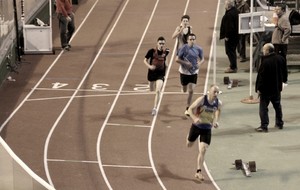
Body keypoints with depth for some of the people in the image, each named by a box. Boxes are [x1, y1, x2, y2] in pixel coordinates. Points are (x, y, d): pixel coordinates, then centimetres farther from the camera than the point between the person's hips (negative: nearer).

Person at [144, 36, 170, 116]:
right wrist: (149, 66, -25)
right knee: (152, 90, 21)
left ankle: (155, 108, -11)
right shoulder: (152, 51, -17)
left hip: (160, 74, -1)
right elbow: (145, 60, -9)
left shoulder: (166, 51, -8)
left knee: (158, 91, -17)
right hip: (152, 72, 1)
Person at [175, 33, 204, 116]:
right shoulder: (183, 48, -14)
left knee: (191, 91, -8)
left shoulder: (199, 49, -6)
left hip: (194, 72, 1)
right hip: (184, 72, -1)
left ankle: (187, 109, 1)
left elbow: (202, 59, 8)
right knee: (184, 90, 12)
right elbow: (177, 59, -11)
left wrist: (199, 63, -14)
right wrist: (185, 63, -24)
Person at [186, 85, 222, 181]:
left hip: (207, 129, 1)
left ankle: (198, 172, -4)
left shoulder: (219, 103, -10)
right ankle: (189, 137, 58)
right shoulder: (202, 99, -22)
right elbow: (190, 109, -19)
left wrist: (216, 121, -1)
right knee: (189, 145, 19)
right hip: (197, 126, -1)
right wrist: (194, 118, -37)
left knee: (203, 150, -9)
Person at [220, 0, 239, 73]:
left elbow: (229, 26, -26)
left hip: (230, 36, -10)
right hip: (235, 35, 10)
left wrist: (227, 36, -17)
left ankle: (233, 67, 2)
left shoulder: (229, 14, -25)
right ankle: (233, 66, 29)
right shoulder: (236, 11, 6)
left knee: (229, 51, -1)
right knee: (232, 51, 20)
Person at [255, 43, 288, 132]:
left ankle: (264, 126, -1)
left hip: (266, 89, -7)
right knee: (277, 105, 20)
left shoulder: (265, 62, -24)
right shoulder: (281, 59, -2)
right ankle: (279, 123, 29)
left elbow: (261, 76, -21)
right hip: (277, 88, 7)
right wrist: (284, 80, 28)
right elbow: (284, 71, 12)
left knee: (263, 108, 1)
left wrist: (258, 88, -12)